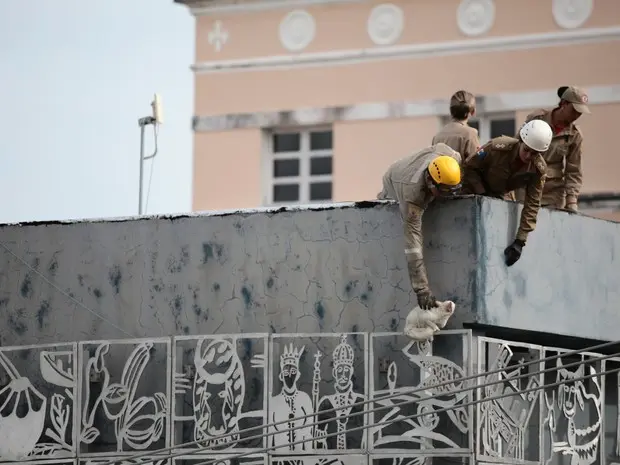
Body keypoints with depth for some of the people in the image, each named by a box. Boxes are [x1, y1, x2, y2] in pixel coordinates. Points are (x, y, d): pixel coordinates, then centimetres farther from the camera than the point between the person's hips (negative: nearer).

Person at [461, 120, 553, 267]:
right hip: (475, 193, -4)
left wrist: (520, 241, -32)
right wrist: (482, 193, -29)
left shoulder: (538, 169, -26)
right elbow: (469, 167, -23)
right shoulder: (498, 148, -37)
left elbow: (532, 205, -26)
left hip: (499, 195, 4)